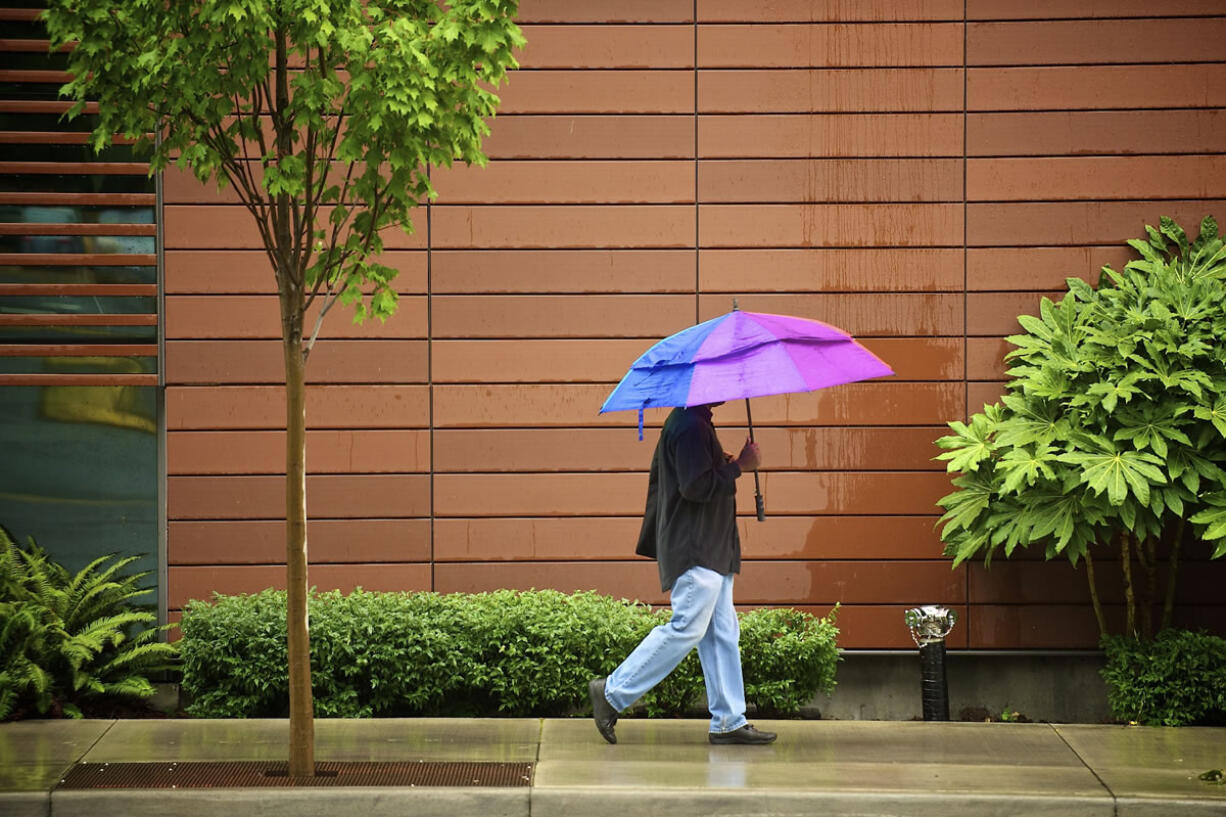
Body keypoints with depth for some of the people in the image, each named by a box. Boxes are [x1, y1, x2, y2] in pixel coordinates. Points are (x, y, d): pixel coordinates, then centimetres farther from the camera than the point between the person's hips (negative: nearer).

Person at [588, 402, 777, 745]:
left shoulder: (691, 422, 17)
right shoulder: (690, 426, -16)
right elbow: (696, 487, -23)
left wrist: (722, 466, 17)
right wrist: (739, 466, -14)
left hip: (710, 550, 11)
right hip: (694, 550, -11)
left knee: (723, 633, 7)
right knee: (687, 627, -11)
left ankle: (729, 721, 7)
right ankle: (612, 693, -5)